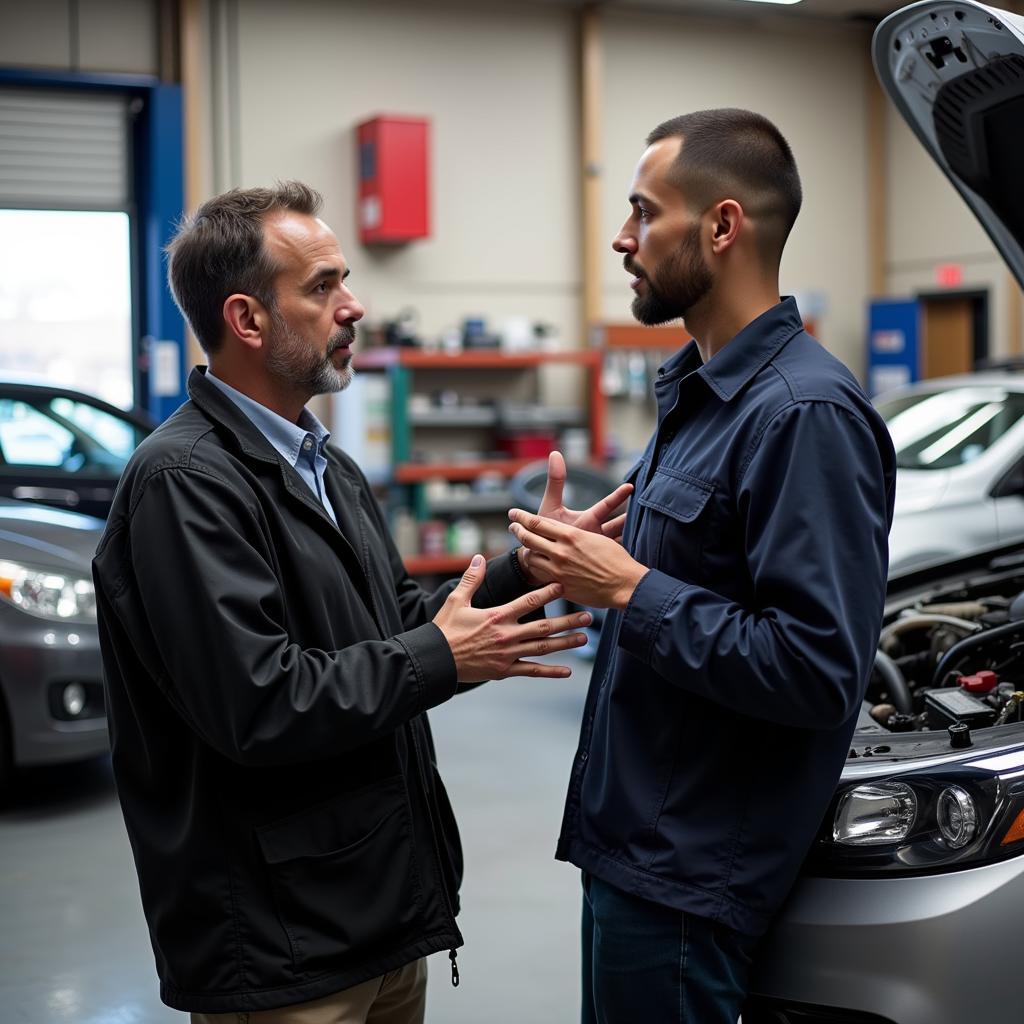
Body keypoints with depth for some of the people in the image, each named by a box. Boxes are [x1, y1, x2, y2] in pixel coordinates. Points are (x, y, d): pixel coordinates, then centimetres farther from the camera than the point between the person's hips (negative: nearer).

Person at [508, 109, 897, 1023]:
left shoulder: (806, 414, -21)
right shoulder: (701, 390, 12)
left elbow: (818, 671, -26)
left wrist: (631, 590, -22)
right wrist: (595, 563, 6)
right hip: (635, 841, 10)